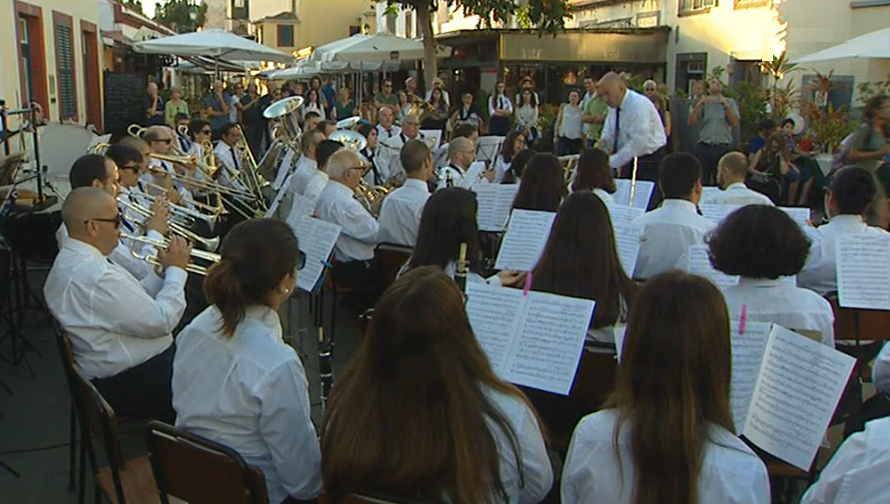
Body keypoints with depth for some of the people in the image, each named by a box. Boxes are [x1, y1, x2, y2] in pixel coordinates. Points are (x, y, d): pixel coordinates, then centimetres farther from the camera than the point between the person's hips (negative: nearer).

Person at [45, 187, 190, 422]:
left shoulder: (71, 260, 6)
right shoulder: (94, 275, -27)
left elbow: (137, 303, 10)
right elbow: (161, 321, -23)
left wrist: (164, 272, -1)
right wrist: (176, 270, -12)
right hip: (133, 383, -10)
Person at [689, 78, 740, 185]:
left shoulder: (730, 102, 9)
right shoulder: (704, 103, 10)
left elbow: (735, 123, -4)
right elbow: (691, 122, -2)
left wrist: (726, 105, -12)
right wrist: (699, 104, -13)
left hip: (722, 147, 0)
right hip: (703, 147, 0)